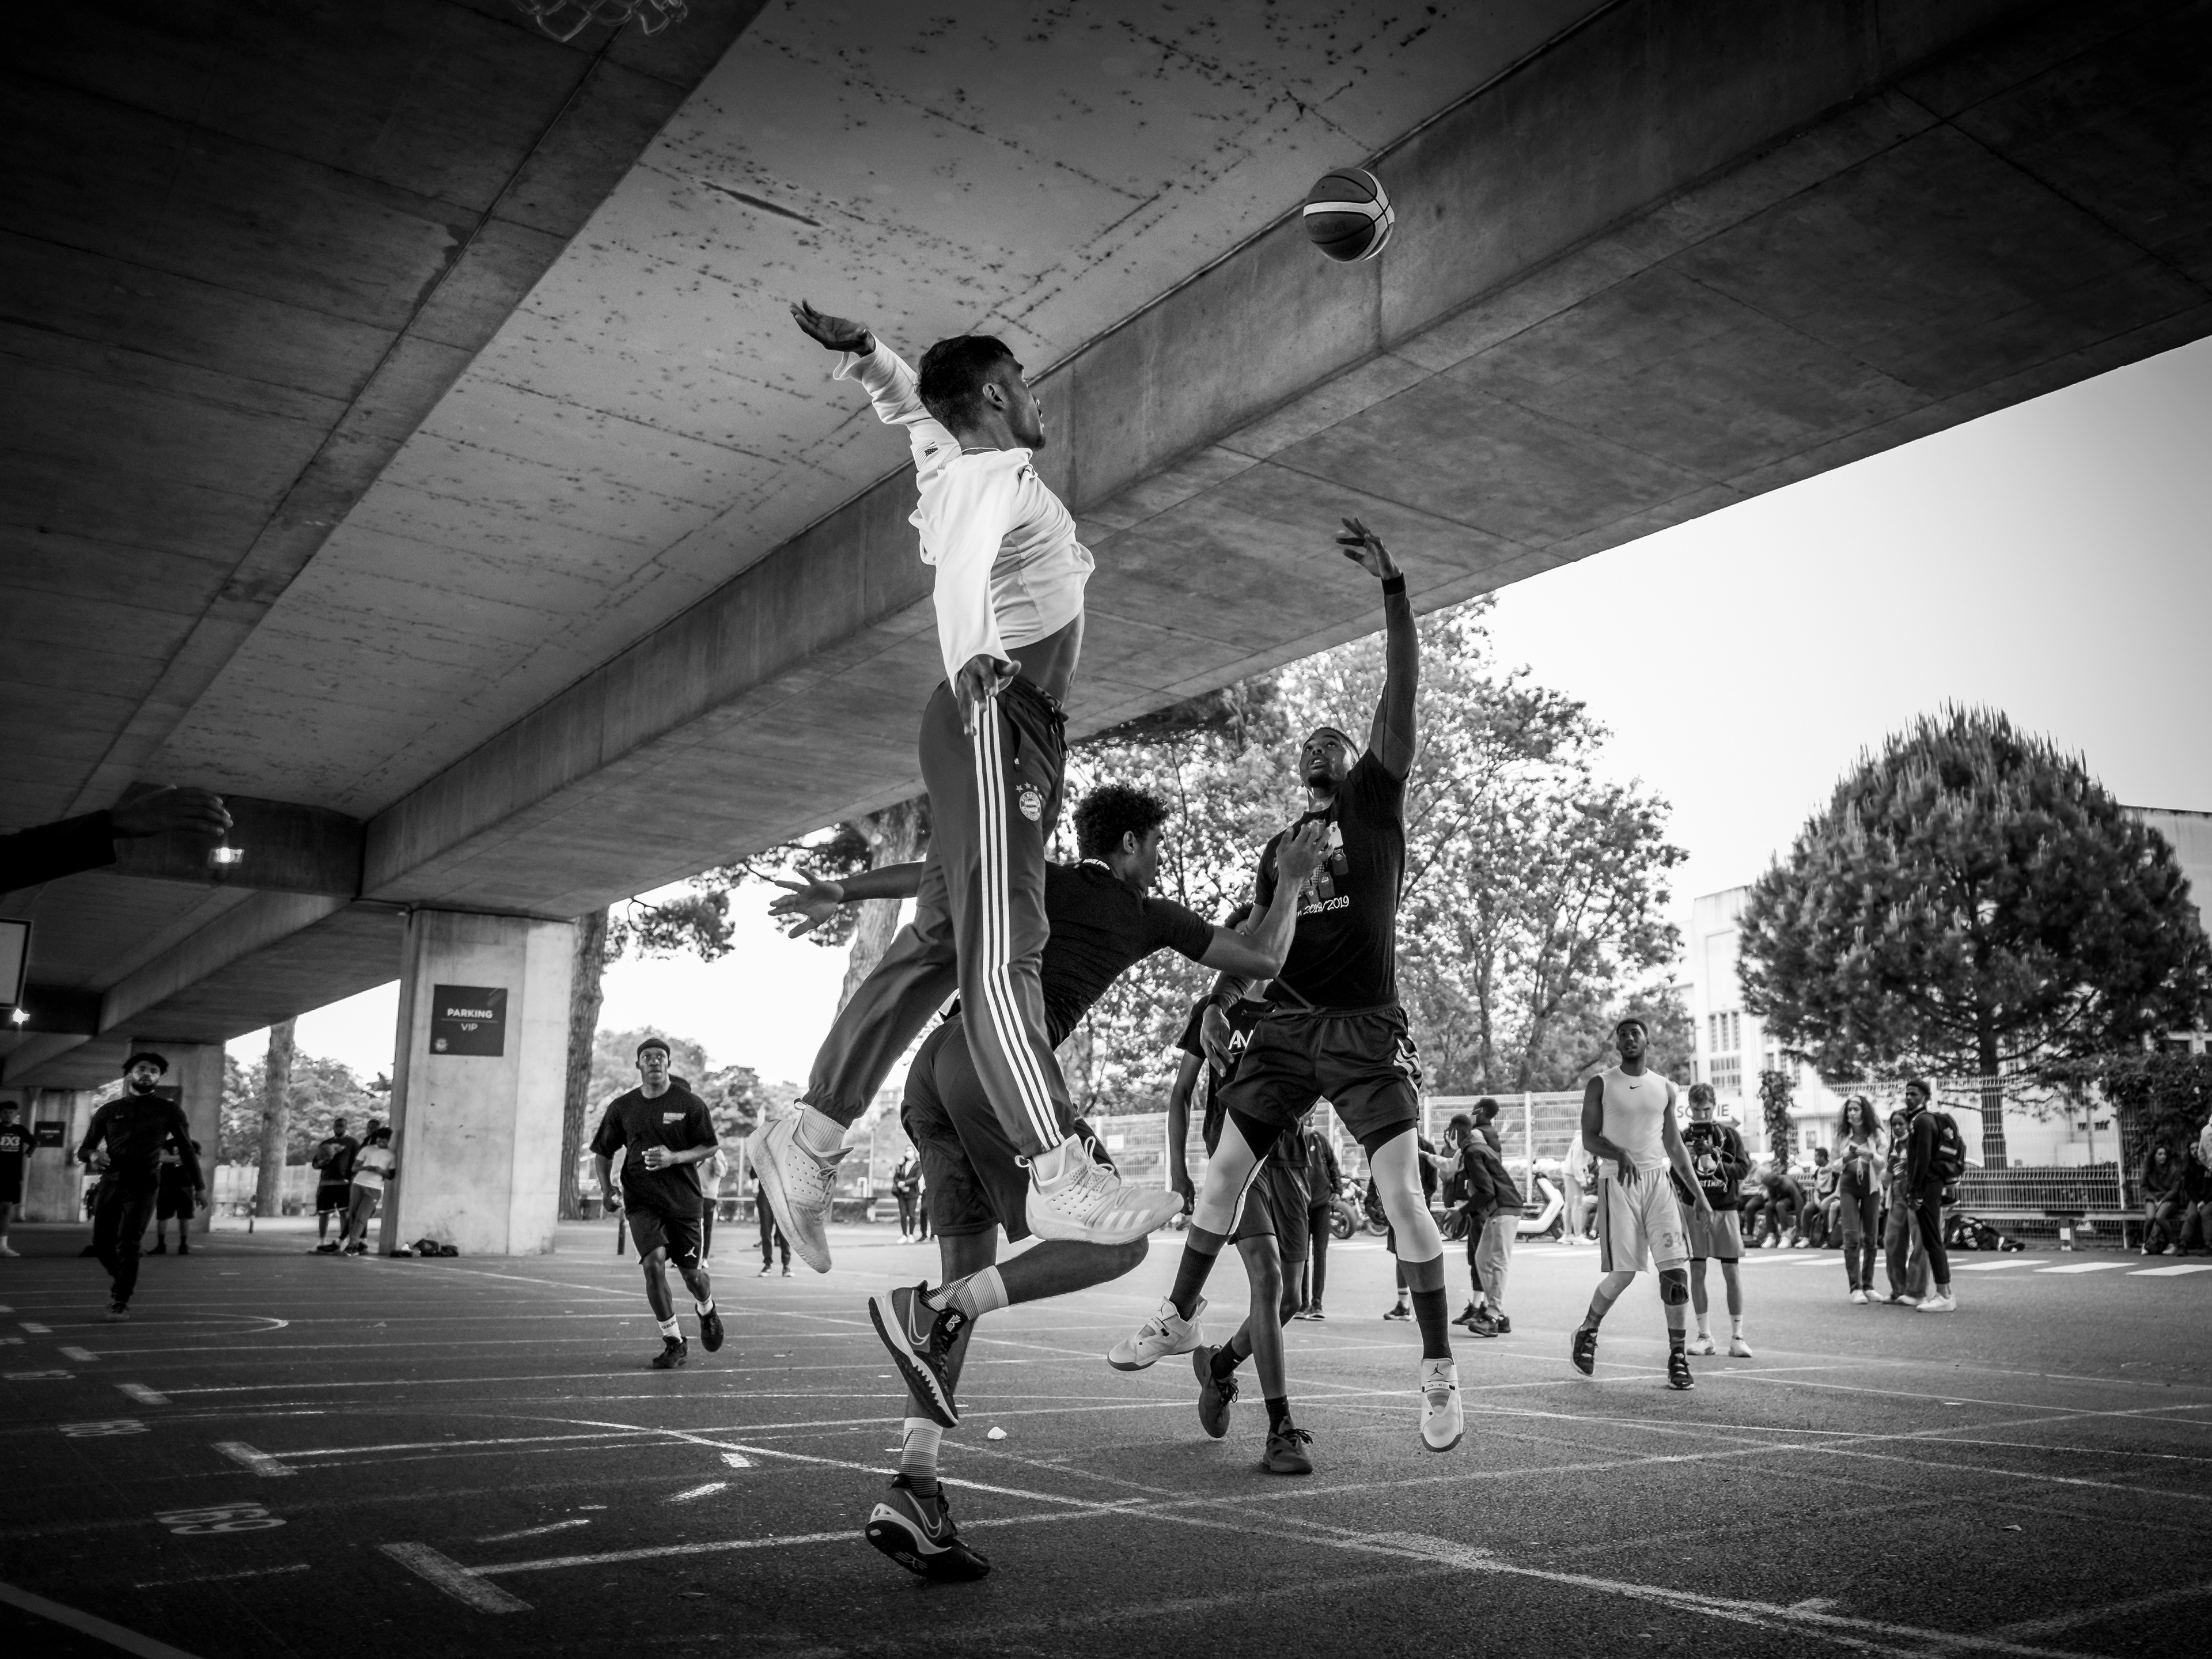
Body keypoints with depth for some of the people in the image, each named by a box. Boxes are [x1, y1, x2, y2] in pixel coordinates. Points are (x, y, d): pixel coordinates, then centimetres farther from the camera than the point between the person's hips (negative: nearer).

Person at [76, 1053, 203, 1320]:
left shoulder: (168, 1110, 6)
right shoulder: (109, 1111, 11)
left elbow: (186, 1148, 13)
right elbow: (83, 1150, 13)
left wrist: (199, 1185, 15)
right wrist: (93, 1154, -12)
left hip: (143, 1185, -3)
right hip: (111, 1181, 3)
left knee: (127, 1243, -15)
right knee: (101, 1243, 7)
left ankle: (121, 1302, -5)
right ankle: (122, 1282, 34)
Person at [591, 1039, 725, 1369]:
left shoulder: (690, 1103, -3)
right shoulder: (622, 1107, 4)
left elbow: (711, 1148, 1)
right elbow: (601, 1152, 14)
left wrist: (674, 1158, -15)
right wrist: (608, 1188, 0)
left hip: (684, 1199, -1)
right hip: (641, 1201, 1)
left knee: (692, 1272, 5)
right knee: (654, 1262, -17)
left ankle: (706, 1310, 42)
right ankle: (674, 1343, -2)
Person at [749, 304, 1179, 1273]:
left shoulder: (953, 462, 20)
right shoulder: (1005, 479, -8)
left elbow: (906, 394, 39)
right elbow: (965, 568, -29)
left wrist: (861, 349, 25)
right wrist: (972, 661, -43)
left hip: (1011, 729, 10)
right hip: (996, 716, -10)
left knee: (934, 947, 7)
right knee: (1000, 950, -18)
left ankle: (809, 1138, 10)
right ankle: (1058, 1174, -22)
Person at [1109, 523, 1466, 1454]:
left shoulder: (1376, 798, 5)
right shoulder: (1278, 849, 18)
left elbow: (1402, 691, -5)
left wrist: (1392, 587, -13)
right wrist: (1221, 998, 2)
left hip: (1366, 1029, -5)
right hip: (1286, 1028, 5)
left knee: (1402, 1194, -9)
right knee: (1226, 1166, 5)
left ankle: (1438, 1369, 2)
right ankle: (1180, 1316, 22)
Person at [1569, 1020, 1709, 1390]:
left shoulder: (1665, 1088, 13)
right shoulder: (1601, 1085, 3)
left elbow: (1674, 1144, 17)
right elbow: (1589, 1138, -1)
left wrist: (1698, 1196, 13)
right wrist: (1619, 1154, -21)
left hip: (1658, 1179, 3)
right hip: (1617, 1182, -3)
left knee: (1677, 1269, -8)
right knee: (1623, 1273, -5)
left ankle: (1678, 1357, 1)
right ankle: (1588, 1331, 21)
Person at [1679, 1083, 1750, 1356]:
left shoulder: (1729, 1133, 1)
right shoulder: (1683, 1137, 3)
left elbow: (1743, 1168, -6)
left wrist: (1715, 1164, -21)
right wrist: (1689, 1161, -16)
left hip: (1725, 1208, -1)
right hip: (1694, 1208, 1)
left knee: (1732, 1273, -1)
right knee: (1697, 1272, 1)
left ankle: (1737, 1336, 6)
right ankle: (1704, 1336, 10)